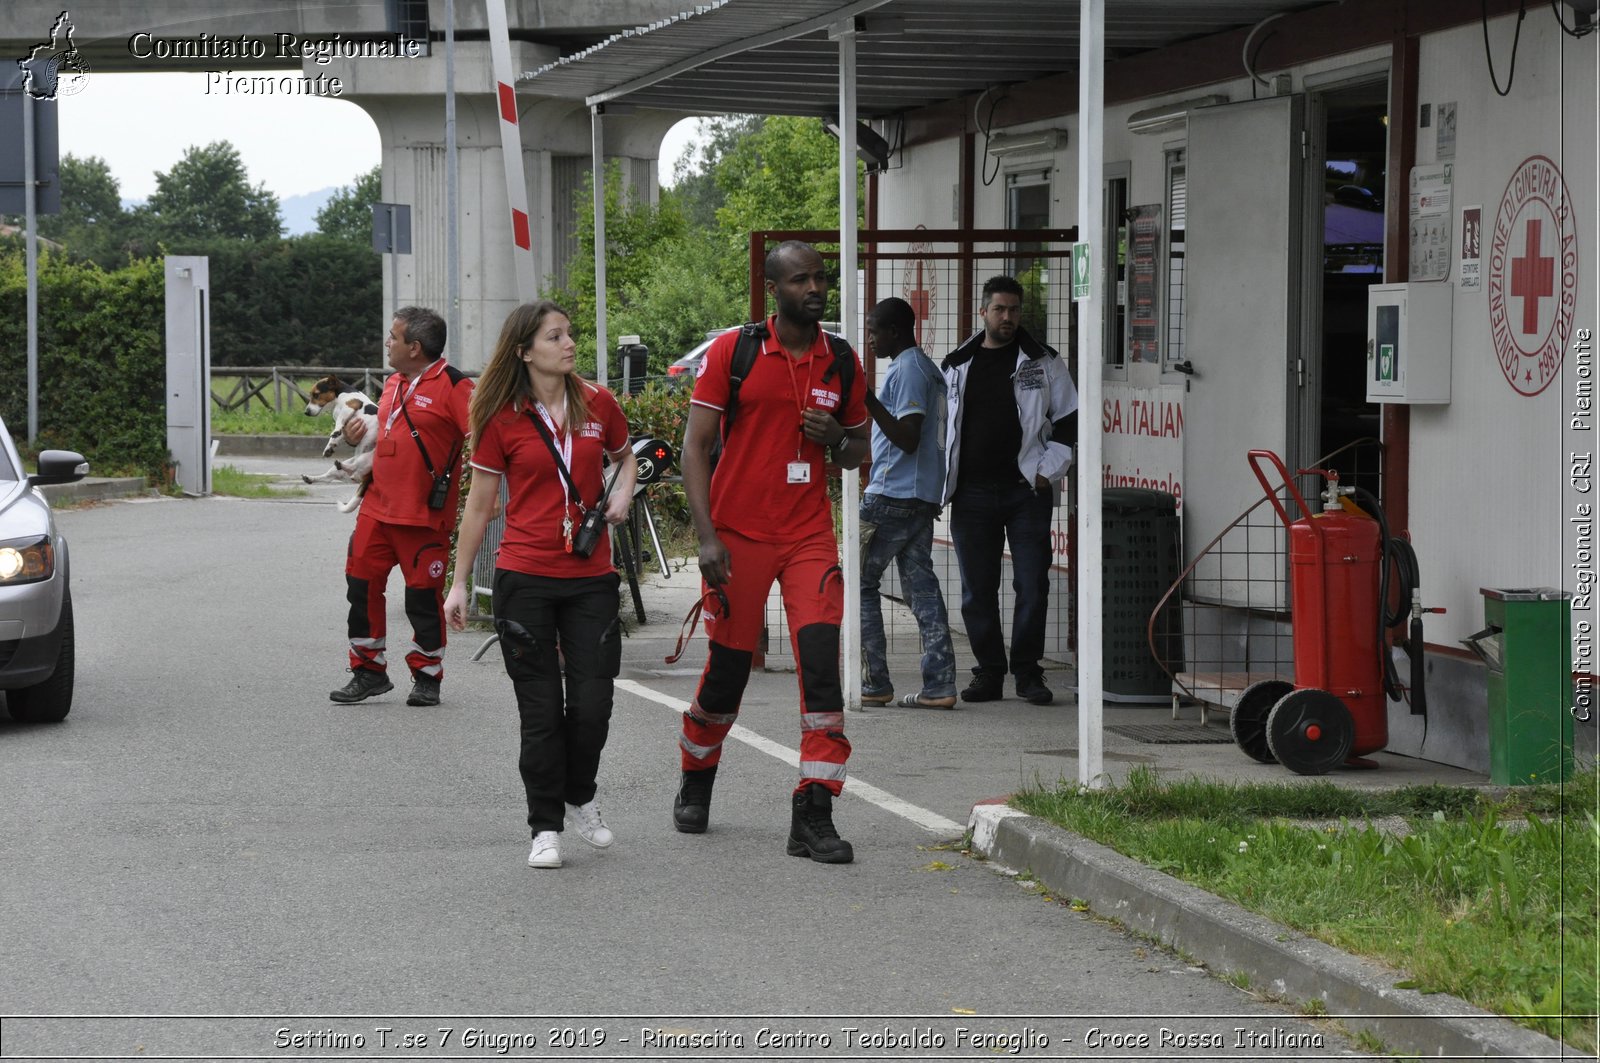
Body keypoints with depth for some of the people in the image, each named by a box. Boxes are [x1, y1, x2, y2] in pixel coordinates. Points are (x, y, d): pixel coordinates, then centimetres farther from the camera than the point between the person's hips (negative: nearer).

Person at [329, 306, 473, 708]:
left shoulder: (452, 385, -11)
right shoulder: (393, 383, 15)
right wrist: (359, 435, 10)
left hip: (424, 515, -8)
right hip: (377, 508, 8)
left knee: (423, 597, 1)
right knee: (361, 585, 7)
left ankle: (426, 677, 14)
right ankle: (368, 671, 18)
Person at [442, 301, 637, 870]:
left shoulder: (598, 404, 3)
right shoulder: (502, 419, -3)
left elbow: (624, 455, 24)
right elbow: (480, 504, 3)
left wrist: (622, 491, 2)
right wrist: (460, 582, 4)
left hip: (590, 575, 2)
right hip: (525, 577, -2)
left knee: (593, 704, 0)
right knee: (541, 710, 0)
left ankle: (579, 799, 27)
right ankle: (545, 827, 13)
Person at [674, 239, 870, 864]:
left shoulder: (842, 363, 6)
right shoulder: (732, 352, -4)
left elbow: (859, 452, 18)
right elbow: (695, 445, -4)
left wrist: (837, 439, -7)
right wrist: (706, 536, -12)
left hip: (810, 535, 2)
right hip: (739, 536, -2)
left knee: (821, 661, -13)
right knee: (727, 669, 6)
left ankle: (813, 817, -12)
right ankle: (695, 786, 33)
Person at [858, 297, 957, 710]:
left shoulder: (906, 371, -13)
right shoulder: (928, 369, 17)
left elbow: (908, 439, -21)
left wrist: (871, 404, -29)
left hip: (892, 496, -9)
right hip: (924, 497, 9)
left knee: (860, 583, 0)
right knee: (921, 585, 5)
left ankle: (876, 683, 0)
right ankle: (939, 684, -1)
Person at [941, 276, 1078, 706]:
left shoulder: (1043, 363, 6)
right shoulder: (957, 367, 11)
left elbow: (1068, 421, 6)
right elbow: (939, 425, 18)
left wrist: (1048, 472, -3)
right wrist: (945, 481, 8)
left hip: (1027, 493, -2)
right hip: (972, 495, 2)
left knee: (1032, 586, -4)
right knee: (977, 590, 3)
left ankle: (1028, 672, 5)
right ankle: (989, 673, 11)